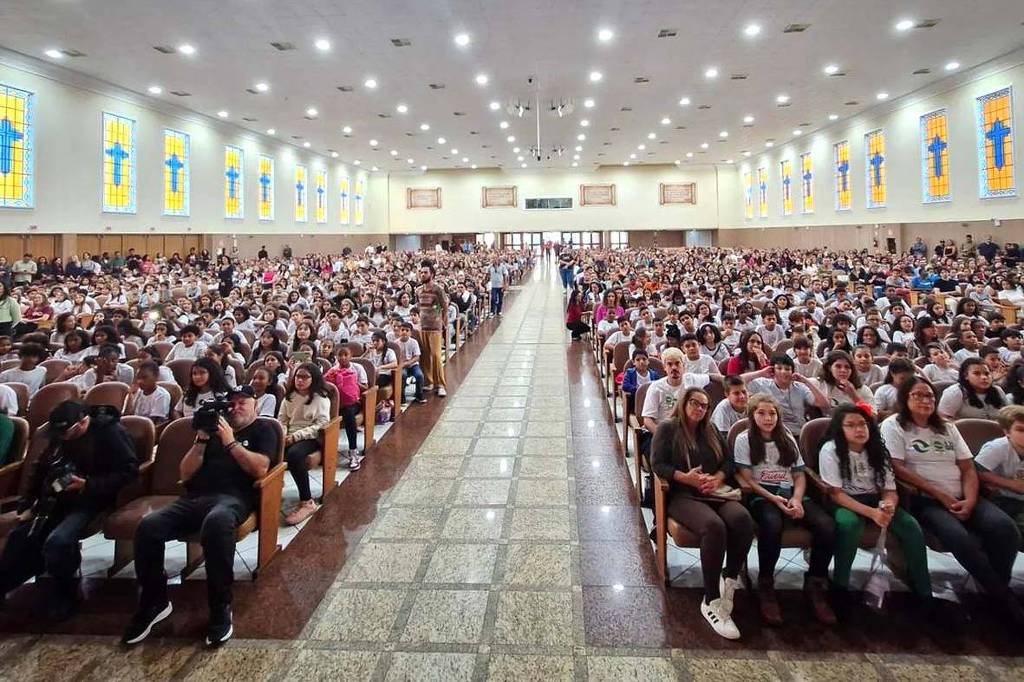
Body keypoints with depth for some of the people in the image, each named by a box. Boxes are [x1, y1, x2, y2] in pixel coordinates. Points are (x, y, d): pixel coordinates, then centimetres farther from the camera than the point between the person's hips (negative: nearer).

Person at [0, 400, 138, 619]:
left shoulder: (110, 432, -14)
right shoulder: (61, 436, 9)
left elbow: (129, 472, -19)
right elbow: (40, 470, 17)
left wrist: (88, 485, -24)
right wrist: (27, 504, 8)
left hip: (91, 500, -7)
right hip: (59, 499, 8)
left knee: (57, 542, -27)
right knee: (21, 536, -5)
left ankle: (65, 594, -3)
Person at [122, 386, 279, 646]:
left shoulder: (263, 429, 15)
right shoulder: (216, 426, 26)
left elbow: (260, 469, -4)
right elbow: (185, 473, 19)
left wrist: (230, 442, -3)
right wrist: (202, 440, 6)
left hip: (232, 497, -5)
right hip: (194, 498, 5)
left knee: (216, 523, -40)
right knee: (148, 526, -22)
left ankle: (220, 609, -24)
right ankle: (154, 602, -2)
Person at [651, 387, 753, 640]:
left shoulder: (711, 431, 24)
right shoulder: (667, 428, 6)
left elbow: (728, 461, 18)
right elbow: (657, 464, -3)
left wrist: (718, 478, -4)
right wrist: (685, 477, -17)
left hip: (715, 492, 5)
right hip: (682, 495, -5)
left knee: (743, 520, -29)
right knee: (714, 526, -35)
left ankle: (730, 579, -10)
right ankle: (711, 601, -25)